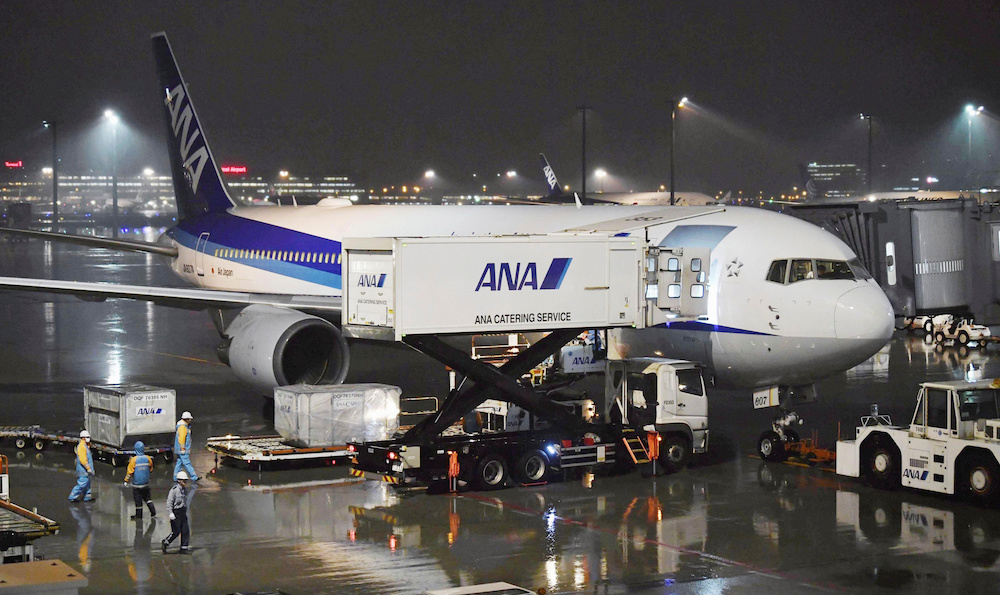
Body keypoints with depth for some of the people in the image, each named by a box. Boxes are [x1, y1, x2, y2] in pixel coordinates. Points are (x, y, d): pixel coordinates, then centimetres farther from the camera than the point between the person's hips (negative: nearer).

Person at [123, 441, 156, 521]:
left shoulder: (134, 460, -16)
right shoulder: (147, 458, -4)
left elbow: (130, 471, -13)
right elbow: (150, 468, 12)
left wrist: (126, 481, -3)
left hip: (136, 484, -4)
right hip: (146, 484, 4)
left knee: (138, 501, 4)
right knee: (147, 498, 18)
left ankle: (138, 516, 12)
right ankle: (153, 513, 14)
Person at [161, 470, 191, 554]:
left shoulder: (185, 489, 10)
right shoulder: (174, 489, -15)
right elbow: (169, 501, -17)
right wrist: (171, 513, -25)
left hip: (183, 512, 8)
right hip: (175, 512, -8)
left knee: (185, 531, 4)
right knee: (176, 532, -4)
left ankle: (184, 548, 9)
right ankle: (165, 543, 15)